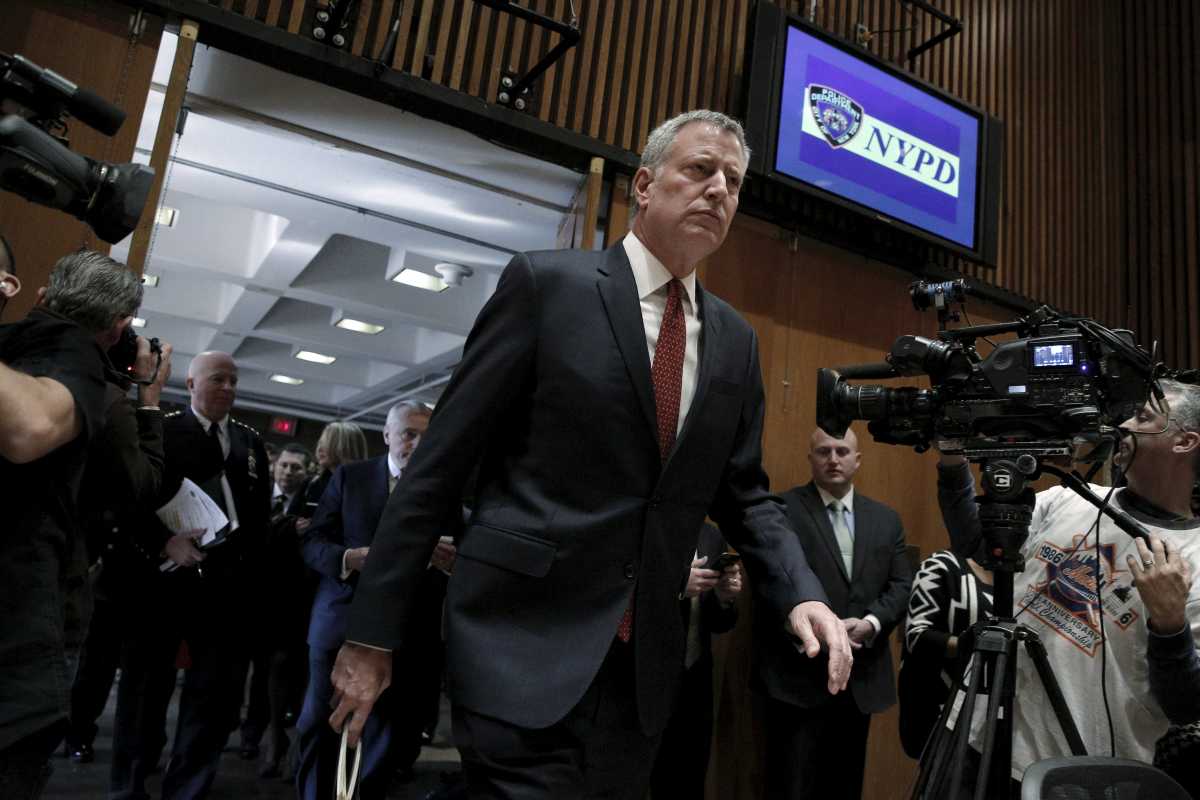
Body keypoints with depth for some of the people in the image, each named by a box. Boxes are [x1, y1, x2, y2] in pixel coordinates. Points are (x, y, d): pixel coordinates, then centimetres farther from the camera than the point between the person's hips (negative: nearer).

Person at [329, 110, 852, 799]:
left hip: (643, 666, 6)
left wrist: (801, 593, -4)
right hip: (524, 646, -5)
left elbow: (744, 494, 14)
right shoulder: (547, 283, -6)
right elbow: (441, 464, -7)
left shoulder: (735, 341, 9)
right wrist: (373, 633, -6)